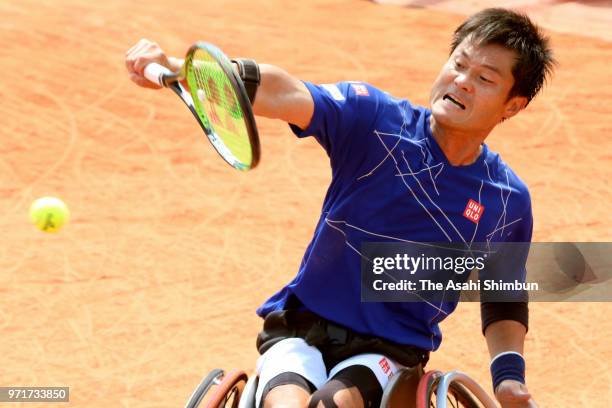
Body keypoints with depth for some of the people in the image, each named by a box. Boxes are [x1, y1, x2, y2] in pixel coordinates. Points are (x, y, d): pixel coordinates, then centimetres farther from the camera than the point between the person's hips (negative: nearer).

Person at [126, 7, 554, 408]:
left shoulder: (509, 201, -1)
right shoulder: (374, 118, -10)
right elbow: (282, 93, -27)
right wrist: (174, 68, -43)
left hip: (390, 350, 1)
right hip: (301, 325, -1)